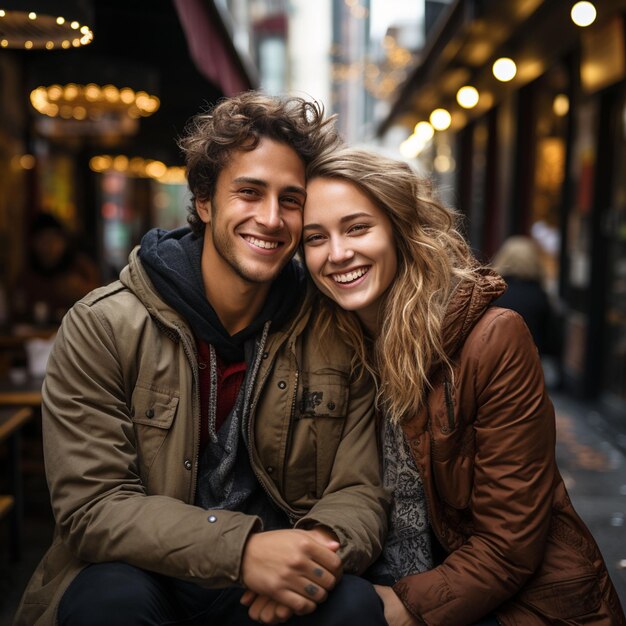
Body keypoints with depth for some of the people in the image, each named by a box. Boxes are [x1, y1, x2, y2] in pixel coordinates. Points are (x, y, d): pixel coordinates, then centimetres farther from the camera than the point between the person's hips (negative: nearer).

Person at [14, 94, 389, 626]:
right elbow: (90, 505, -16)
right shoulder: (101, 327, -10)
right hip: (143, 571, -1)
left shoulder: (335, 336, -2)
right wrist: (240, 547, -31)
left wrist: (324, 545, -28)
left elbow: (359, 493, -3)